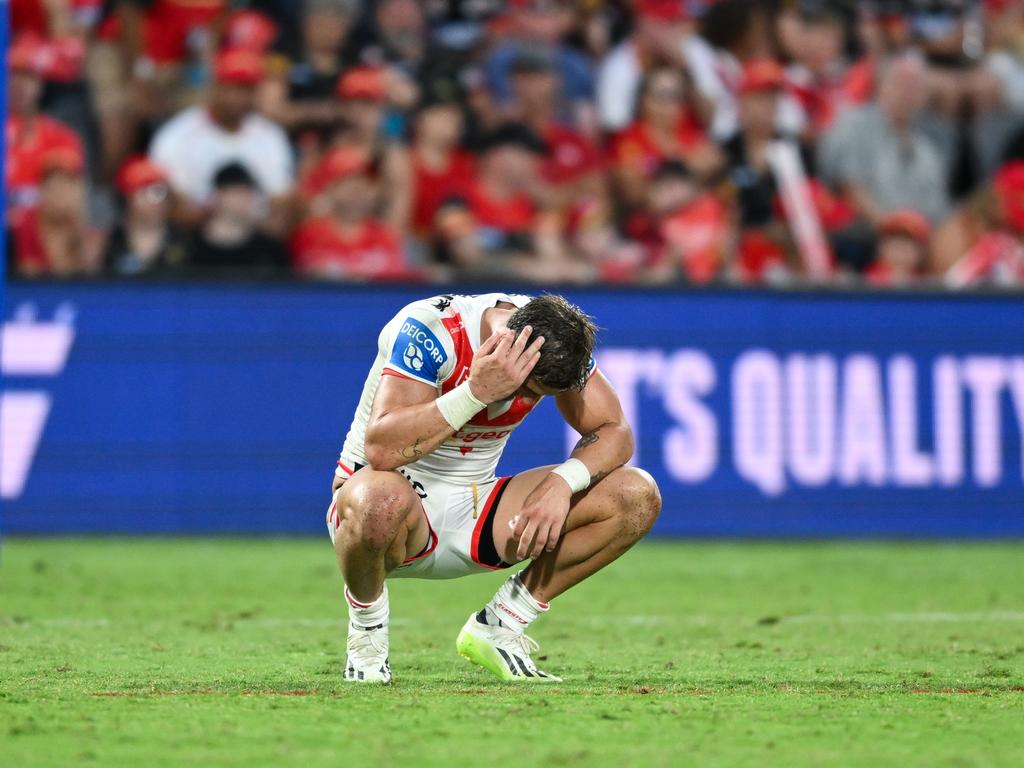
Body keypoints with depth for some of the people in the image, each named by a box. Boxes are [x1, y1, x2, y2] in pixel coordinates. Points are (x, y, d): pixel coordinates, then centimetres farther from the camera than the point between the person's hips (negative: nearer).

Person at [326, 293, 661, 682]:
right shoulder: (427, 330, -26)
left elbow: (614, 431, -5)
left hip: (474, 513, 6)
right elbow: (381, 449, -36)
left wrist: (563, 482, -25)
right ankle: (367, 628, -11)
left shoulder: (557, 338, -8)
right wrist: (477, 392, -42)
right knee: (380, 501, -46)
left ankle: (497, 626, 0)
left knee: (637, 498, -11)